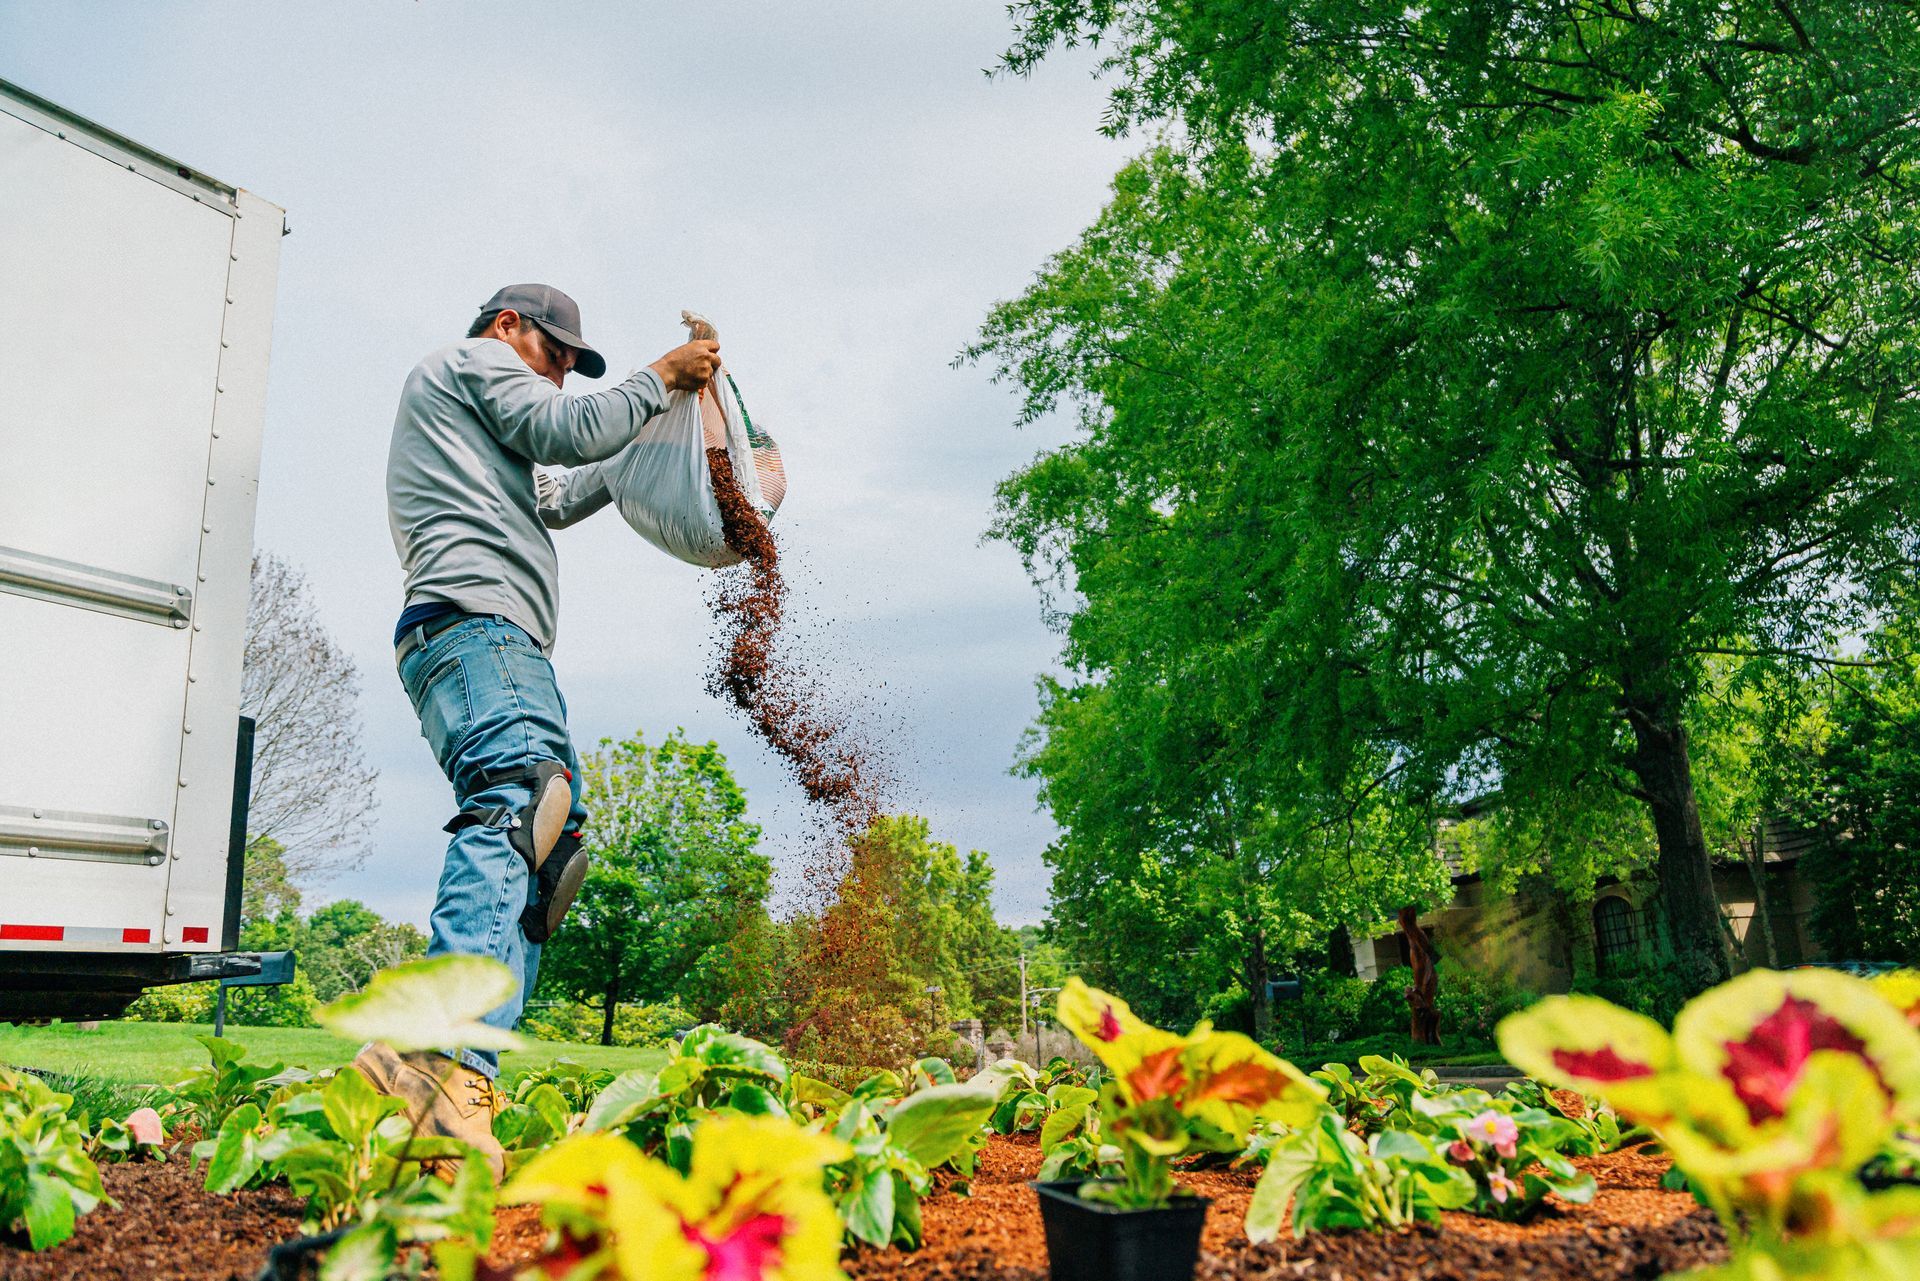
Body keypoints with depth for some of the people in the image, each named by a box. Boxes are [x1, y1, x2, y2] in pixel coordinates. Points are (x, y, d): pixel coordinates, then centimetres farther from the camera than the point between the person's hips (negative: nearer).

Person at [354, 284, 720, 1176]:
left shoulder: (469, 421, 41)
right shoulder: (472, 361, 13)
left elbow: (557, 497, 48)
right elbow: (570, 431, -1)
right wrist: (658, 379, 13)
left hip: (503, 646, 11)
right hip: (475, 622, -11)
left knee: (539, 851, -3)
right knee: (518, 806, -32)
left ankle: (457, 1073, -14)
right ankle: (449, 1056, -49)